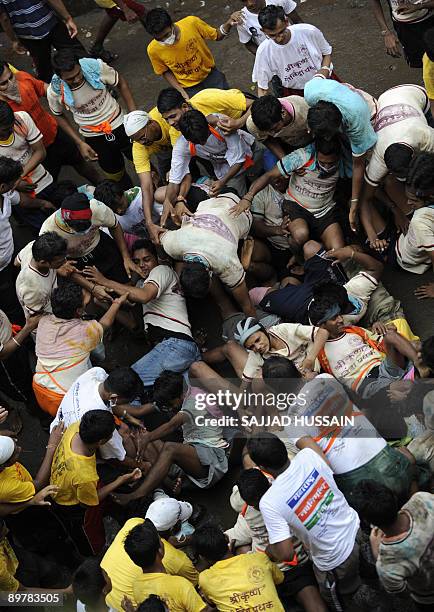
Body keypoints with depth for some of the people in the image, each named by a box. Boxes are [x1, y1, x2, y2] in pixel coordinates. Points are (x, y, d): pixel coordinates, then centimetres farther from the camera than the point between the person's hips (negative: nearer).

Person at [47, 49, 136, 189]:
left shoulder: (96, 67, -26)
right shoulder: (55, 92, -24)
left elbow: (121, 83, -7)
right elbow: (59, 117, -3)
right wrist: (80, 143, -8)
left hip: (119, 125, 0)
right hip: (93, 138, 0)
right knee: (116, 175, 18)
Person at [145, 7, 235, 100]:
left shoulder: (192, 23, -27)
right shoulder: (153, 50, -25)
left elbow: (218, 36, -10)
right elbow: (166, 72, -5)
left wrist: (228, 24, -31)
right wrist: (181, 91, -16)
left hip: (210, 75, 1)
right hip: (189, 88, -1)